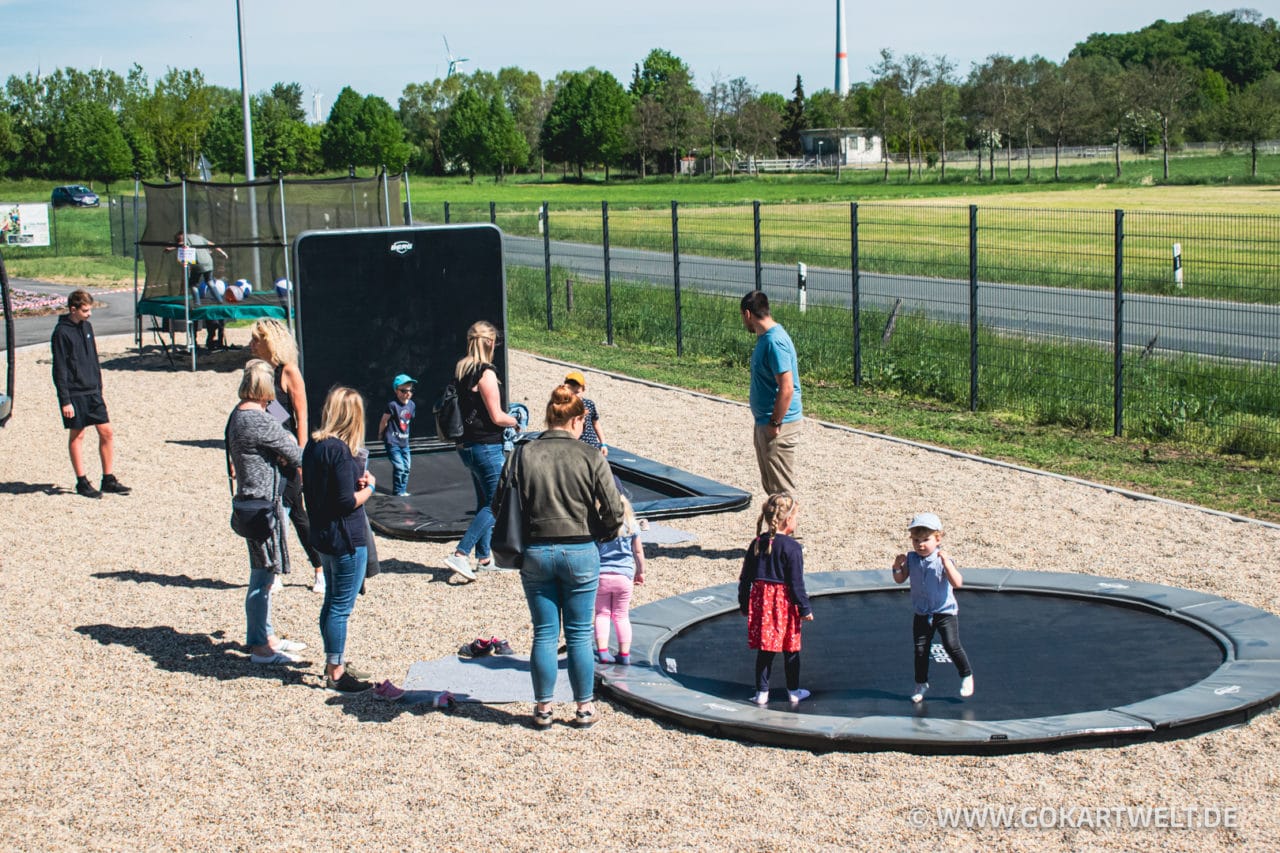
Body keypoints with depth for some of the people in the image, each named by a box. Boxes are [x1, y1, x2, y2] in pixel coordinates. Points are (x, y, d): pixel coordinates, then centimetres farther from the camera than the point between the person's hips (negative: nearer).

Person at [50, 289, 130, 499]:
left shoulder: (87, 327, 9)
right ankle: (82, 482, 11)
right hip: (74, 394, -7)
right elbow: (59, 370, -13)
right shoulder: (62, 332, -12)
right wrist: (65, 401, -15)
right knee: (77, 435, 3)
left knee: (107, 432, 4)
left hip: (93, 392, 7)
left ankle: (108, 479, 12)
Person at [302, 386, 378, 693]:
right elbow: (347, 501, -22)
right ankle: (336, 673, 7)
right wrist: (369, 486, -3)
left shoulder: (313, 445, 5)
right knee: (341, 607, 0)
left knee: (332, 604, 19)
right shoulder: (339, 450, -21)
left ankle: (334, 665, 30)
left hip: (322, 536, 9)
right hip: (346, 539, -9)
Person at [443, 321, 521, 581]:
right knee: (495, 505, -2)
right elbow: (496, 417, -18)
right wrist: (514, 421, 2)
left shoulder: (461, 371, 7)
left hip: (468, 445, 9)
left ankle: (484, 557, 24)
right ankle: (460, 554, -10)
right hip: (487, 447, -9)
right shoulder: (486, 372, -17)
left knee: (485, 502, 19)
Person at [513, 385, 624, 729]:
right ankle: (585, 708, 18)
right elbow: (615, 513, -9)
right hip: (580, 553, -1)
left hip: (535, 554, 1)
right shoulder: (591, 458, -8)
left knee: (544, 634, 11)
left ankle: (542, 709, 18)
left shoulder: (524, 455, -5)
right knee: (579, 635, 10)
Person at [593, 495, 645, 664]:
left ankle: (602, 651, 0)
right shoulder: (631, 524, -1)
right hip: (624, 576, 1)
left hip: (600, 575, -1)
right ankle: (624, 654, 11)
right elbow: (638, 552, 6)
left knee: (602, 614, 10)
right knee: (621, 616, 10)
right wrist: (640, 572, 20)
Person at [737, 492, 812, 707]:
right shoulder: (791, 547, -15)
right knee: (790, 650, 10)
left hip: (760, 600, 4)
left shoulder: (757, 544, 1)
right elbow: (796, 582, -13)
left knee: (764, 650, 11)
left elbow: (745, 578, 6)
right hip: (784, 603, -4)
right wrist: (805, 609, -4)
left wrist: (744, 604, 17)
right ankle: (794, 692, 20)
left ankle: (762, 693, 14)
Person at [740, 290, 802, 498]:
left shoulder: (774, 342, -21)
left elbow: (787, 388, -25)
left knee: (782, 489, -3)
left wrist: (775, 424, -20)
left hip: (778, 426, -10)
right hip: (764, 422, 10)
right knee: (769, 483, 19)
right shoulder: (766, 337, 10)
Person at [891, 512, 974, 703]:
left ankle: (966, 675, 10)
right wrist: (897, 567, -14)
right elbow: (900, 580, 6)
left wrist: (946, 563, -36)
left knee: (952, 646, -12)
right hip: (921, 614, 4)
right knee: (920, 650, 7)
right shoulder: (911, 559, -4)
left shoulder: (943, 560, -17)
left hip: (945, 611, -4)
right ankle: (921, 683, 24)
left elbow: (957, 583, -27)